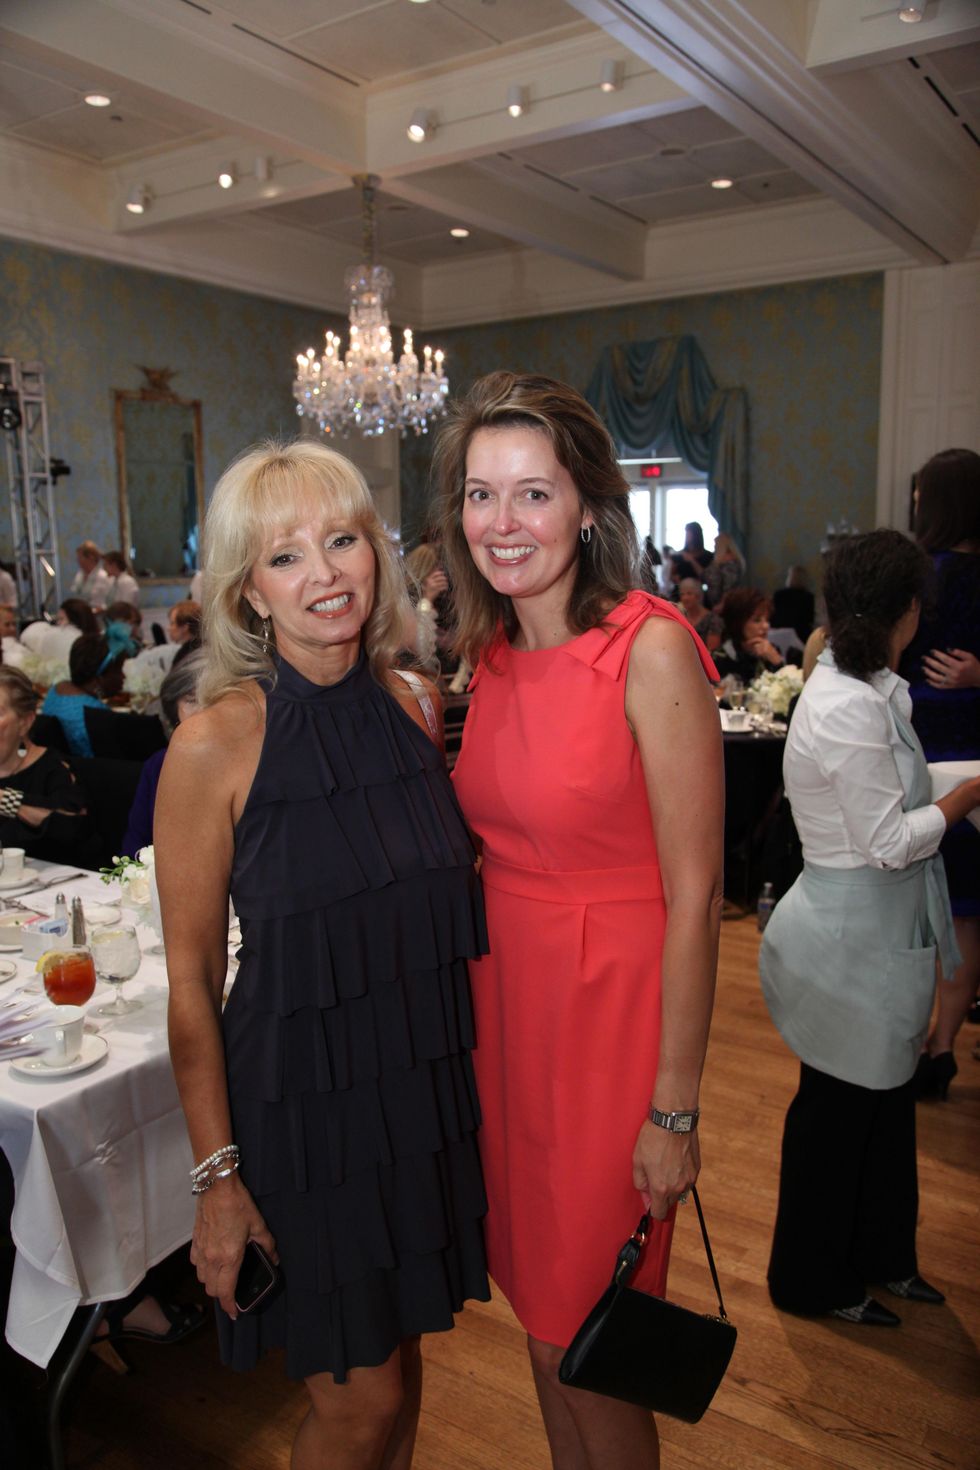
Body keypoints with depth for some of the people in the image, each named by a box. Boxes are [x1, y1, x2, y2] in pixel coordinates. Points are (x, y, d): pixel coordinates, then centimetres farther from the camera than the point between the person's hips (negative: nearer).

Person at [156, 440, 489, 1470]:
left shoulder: (416, 706, -3)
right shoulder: (214, 745, -17)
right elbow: (191, 982, -12)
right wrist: (217, 1176, -10)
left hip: (427, 1086, 5)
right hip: (303, 1102, -4)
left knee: (399, 1353, 22)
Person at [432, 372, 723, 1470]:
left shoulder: (652, 647, -17)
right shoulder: (492, 652, 3)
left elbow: (694, 893, -16)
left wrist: (674, 1108, -14)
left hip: (613, 1008, -6)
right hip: (504, 997, 6)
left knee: (587, 1340, 12)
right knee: (539, 1306, 22)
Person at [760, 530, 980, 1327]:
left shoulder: (858, 689, 6)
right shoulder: (851, 709, -25)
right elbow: (889, 842, -22)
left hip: (878, 930, 10)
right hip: (854, 934, -10)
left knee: (885, 1093, 22)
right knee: (838, 1109, 9)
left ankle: (879, 1253, 43)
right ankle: (814, 1280, 31)